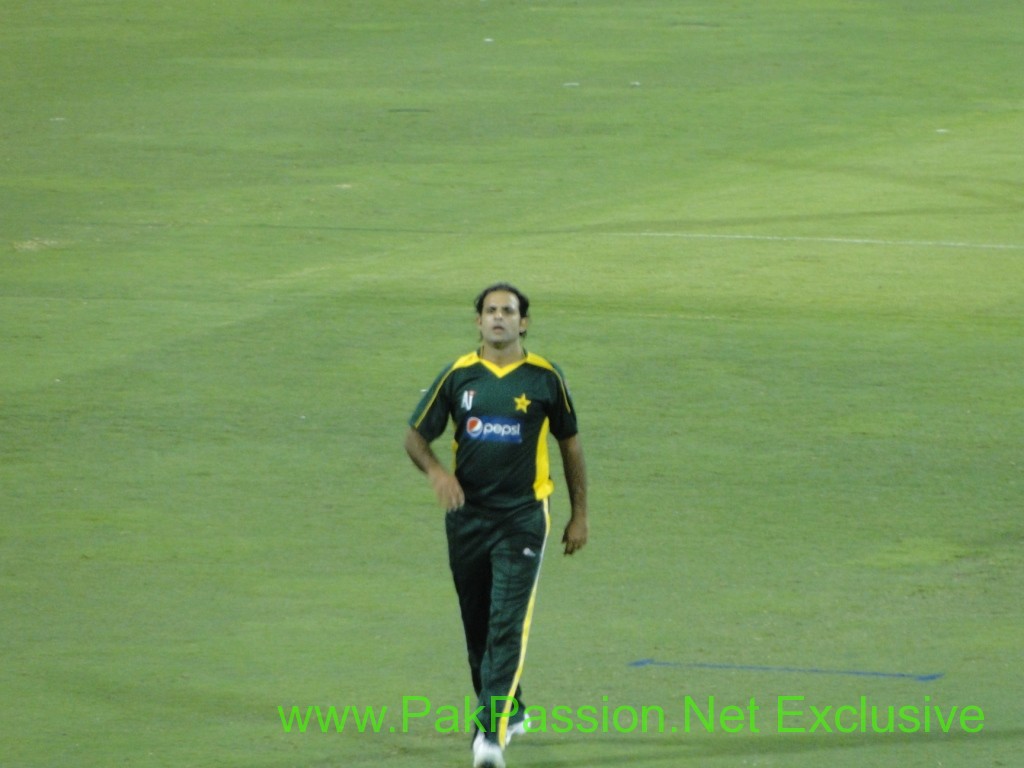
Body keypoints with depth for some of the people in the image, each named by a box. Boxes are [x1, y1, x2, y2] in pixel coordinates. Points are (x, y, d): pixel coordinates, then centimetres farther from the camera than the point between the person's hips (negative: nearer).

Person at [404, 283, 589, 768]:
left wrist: (579, 515, 11)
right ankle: (508, 710, 32)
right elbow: (416, 436, 8)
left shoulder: (544, 378, 0)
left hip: (522, 518, -3)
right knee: (477, 627, 11)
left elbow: (569, 444, 10)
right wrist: (435, 471, -14)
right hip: (466, 517, 3)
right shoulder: (458, 376, 3)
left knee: (507, 628, -13)